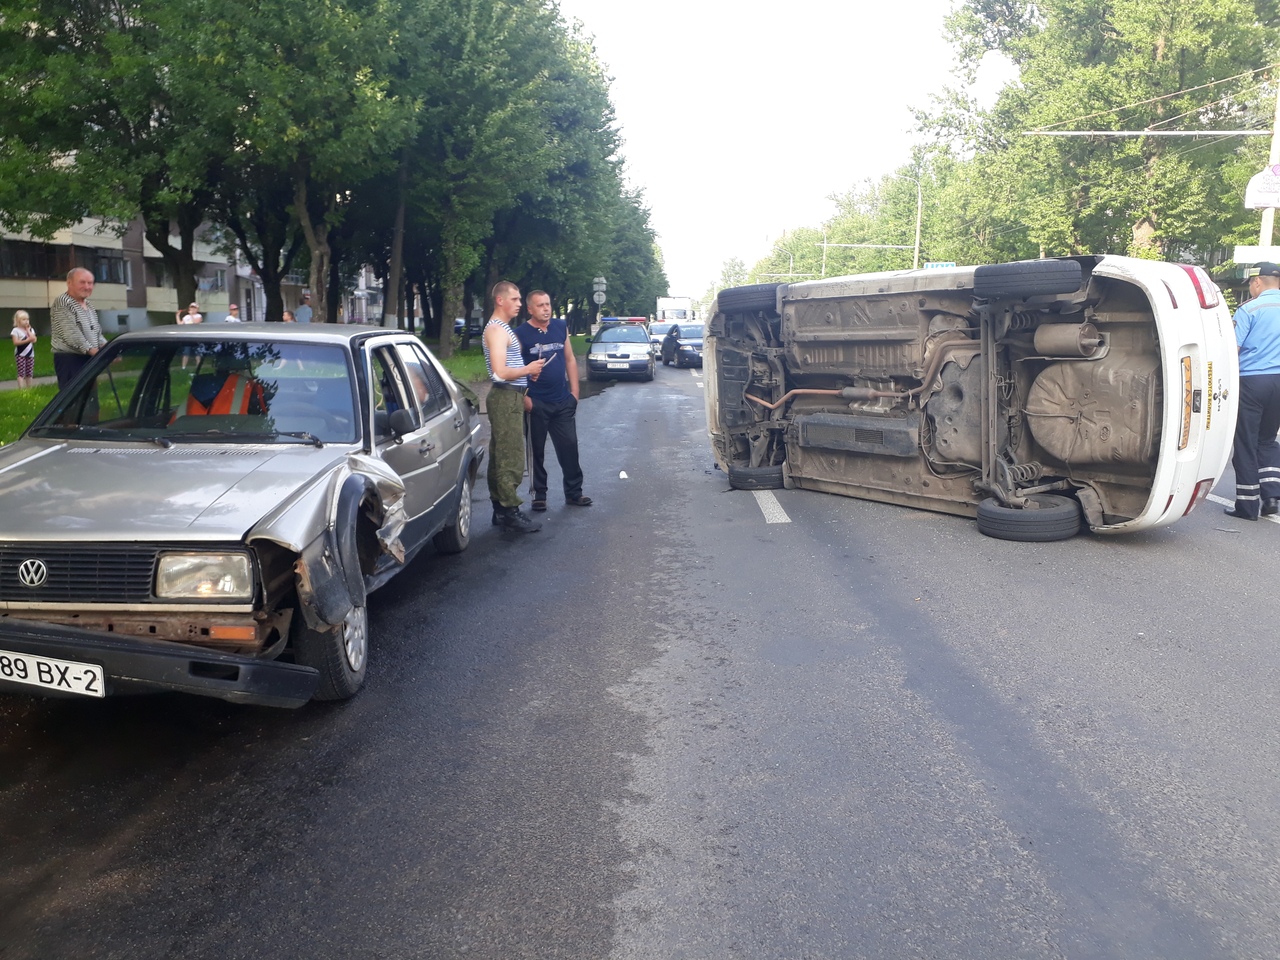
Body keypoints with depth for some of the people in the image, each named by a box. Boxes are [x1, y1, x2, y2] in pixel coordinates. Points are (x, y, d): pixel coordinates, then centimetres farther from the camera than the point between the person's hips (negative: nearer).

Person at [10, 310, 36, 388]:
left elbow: (34, 340, -5)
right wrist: (26, 340, -21)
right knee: (21, 373, -8)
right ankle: (21, 390, -10)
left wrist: (28, 330, -3)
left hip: (30, 354, 5)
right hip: (20, 355, -5)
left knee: (30, 374, 8)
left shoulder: (31, 329, 10)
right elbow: (15, 342, -14)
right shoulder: (16, 330, -5)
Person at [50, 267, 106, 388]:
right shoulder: (62, 303, -9)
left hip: (89, 359, 9)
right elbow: (71, 335, -19)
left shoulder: (89, 306, 18)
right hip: (69, 359, -9)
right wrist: (91, 350, -24)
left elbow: (97, 333, 20)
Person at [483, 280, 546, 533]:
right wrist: (528, 369, -11)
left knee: (500, 455, 13)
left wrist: (528, 371, 12)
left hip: (510, 397, 11)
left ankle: (500, 507, 18)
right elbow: (500, 372, -23)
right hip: (505, 398, -11)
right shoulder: (496, 329, -14)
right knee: (511, 458, -9)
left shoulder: (503, 328, 18)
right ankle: (509, 510, -6)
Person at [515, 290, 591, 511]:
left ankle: (573, 493, 17)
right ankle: (539, 495, 17)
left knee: (569, 447, 6)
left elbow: (570, 359, 12)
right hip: (536, 404, -4)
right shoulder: (520, 334, -7)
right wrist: (524, 398, -13)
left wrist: (574, 391, 6)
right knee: (536, 450, 6)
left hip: (563, 402, 4)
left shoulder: (561, 327, 6)